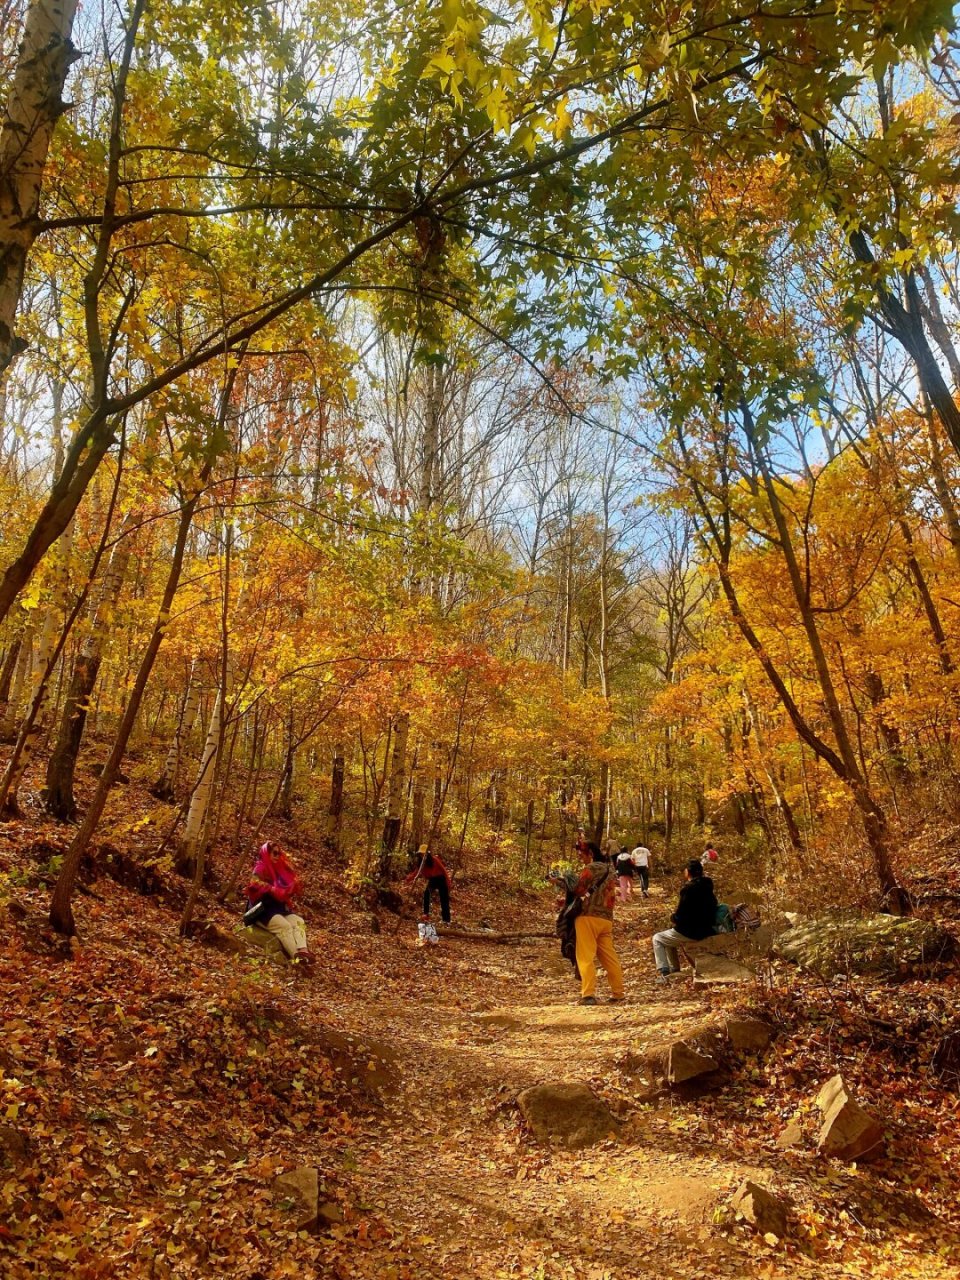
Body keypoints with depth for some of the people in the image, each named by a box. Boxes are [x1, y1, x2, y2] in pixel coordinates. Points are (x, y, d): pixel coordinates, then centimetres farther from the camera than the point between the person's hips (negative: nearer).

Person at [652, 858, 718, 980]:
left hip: (690, 933, -8)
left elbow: (680, 916, -20)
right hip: (706, 931, 8)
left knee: (657, 938, 11)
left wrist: (673, 917, 2)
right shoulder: (707, 887, 6)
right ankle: (674, 971, 32)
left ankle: (665, 973, 1)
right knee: (669, 937, 30)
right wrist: (677, 918, 14)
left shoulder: (689, 889, -21)